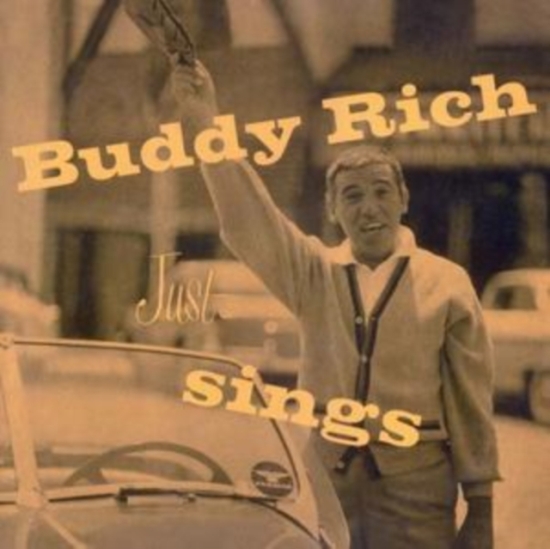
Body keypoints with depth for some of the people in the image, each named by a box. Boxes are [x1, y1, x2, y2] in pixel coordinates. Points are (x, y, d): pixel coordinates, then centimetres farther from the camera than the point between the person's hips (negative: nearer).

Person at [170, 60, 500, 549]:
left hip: (413, 488, -2)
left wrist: (480, 509, 2)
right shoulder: (315, 274, 8)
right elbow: (249, 219, -7)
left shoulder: (447, 283, 1)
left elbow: (472, 401, 2)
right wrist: (203, 124, -20)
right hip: (324, 481, 2)